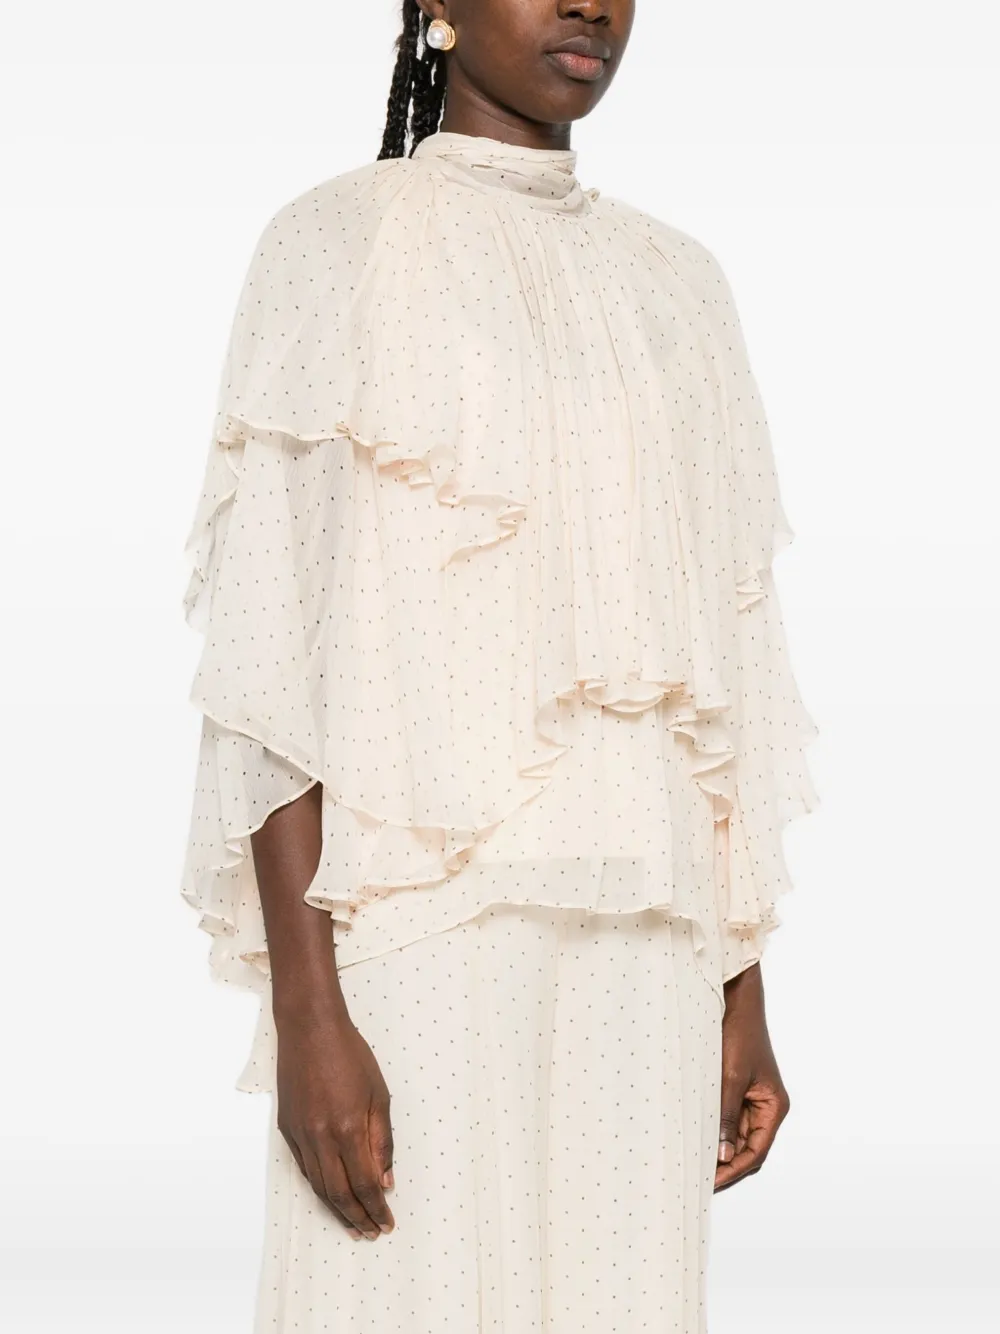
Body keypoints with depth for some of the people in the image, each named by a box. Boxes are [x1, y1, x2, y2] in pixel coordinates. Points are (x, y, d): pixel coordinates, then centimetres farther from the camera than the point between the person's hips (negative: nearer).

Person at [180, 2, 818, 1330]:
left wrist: (743, 996, 12)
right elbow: (272, 648, -7)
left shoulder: (674, 280, 16)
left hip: (632, 946, 5)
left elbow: (725, 674, 15)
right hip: (415, 927, -5)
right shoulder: (338, 243, 0)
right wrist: (305, 1010, -15)